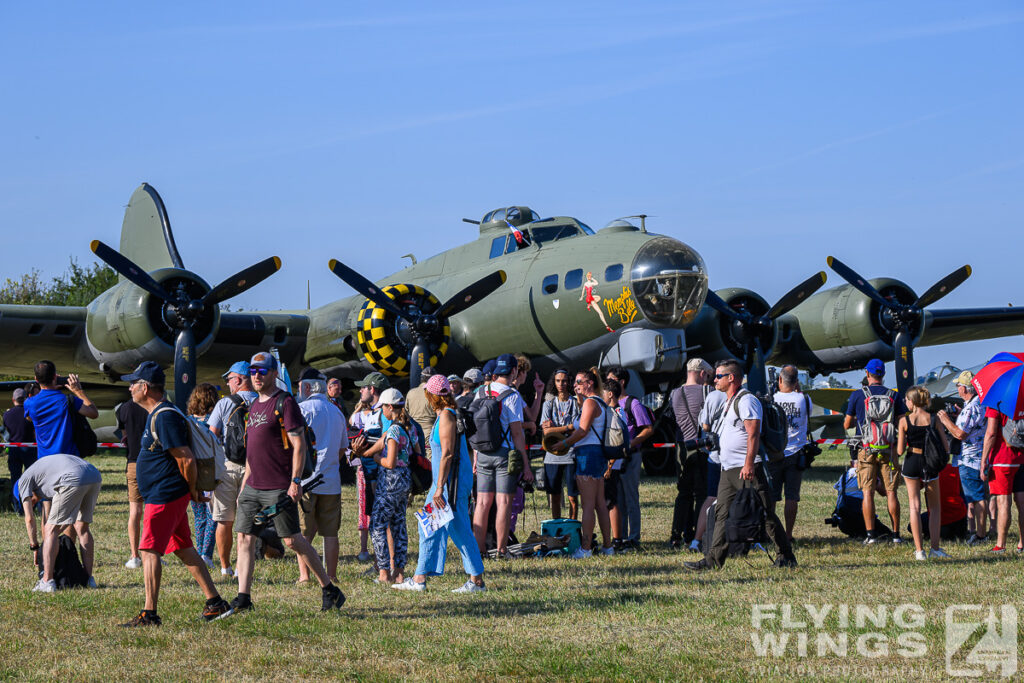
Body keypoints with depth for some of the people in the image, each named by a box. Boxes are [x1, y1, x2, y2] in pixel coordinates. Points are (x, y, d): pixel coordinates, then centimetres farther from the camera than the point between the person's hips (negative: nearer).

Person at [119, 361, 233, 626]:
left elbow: (186, 459, -22)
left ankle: (149, 614, -10)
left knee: (150, 550, -10)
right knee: (184, 549, 13)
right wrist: (192, 490, 20)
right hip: (169, 495, 11)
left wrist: (192, 490, -10)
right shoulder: (157, 414, 16)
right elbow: (182, 458, 24)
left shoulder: (164, 417, -18)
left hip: (165, 497, -11)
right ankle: (215, 602, 15)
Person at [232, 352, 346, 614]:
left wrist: (296, 480, -20)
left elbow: (299, 444, -13)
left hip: (279, 489, -8)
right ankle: (243, 598, 4)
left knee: (292, 540, -4)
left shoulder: (284, 402, -8)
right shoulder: (255, 405, 17)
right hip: (253, 487, 8)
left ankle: (329, 590, 8)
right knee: (245, 538, 1)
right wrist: (245, 482, 21)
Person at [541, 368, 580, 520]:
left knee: (573, 497, -1)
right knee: (555, 498, 5)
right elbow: (546, 431, -2)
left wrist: (555, 428, -6)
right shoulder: (549, 404, 10)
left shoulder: (577, 403, 4)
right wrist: (569, 427, -8)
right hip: (553, 455, 2)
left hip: (572, 454, -2)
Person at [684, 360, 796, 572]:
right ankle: (713, 560, 6)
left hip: (747, 469, -10)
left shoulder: (746, 400, -11)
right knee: (722, 514, 6)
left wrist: (748, 464, -25)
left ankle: (787, 557, 2)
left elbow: (753, 435, -19)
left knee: (765, 514, -5)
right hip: (728, 468, 10)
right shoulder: (730, 403, 20)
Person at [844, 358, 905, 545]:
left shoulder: (857, 395, -1)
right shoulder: (894, 395, 2)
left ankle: (870, 534, -4)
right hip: (888, 449, 1)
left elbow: (846, 425, 4)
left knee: (868, 492, 1)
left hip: (866, 449, -1)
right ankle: (896, 534, 5)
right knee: (891, 492, 5)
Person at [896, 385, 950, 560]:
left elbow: (900, 451, -9)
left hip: (911, 463, -1)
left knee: (915, 506, 6)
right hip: (930, 464, 1)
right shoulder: (934, 419, -4)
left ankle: (919, 550, 2)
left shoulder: (904, 421, -8)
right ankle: (935, 548, 8)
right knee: (935, 506, 14)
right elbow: (946, 448, -4)